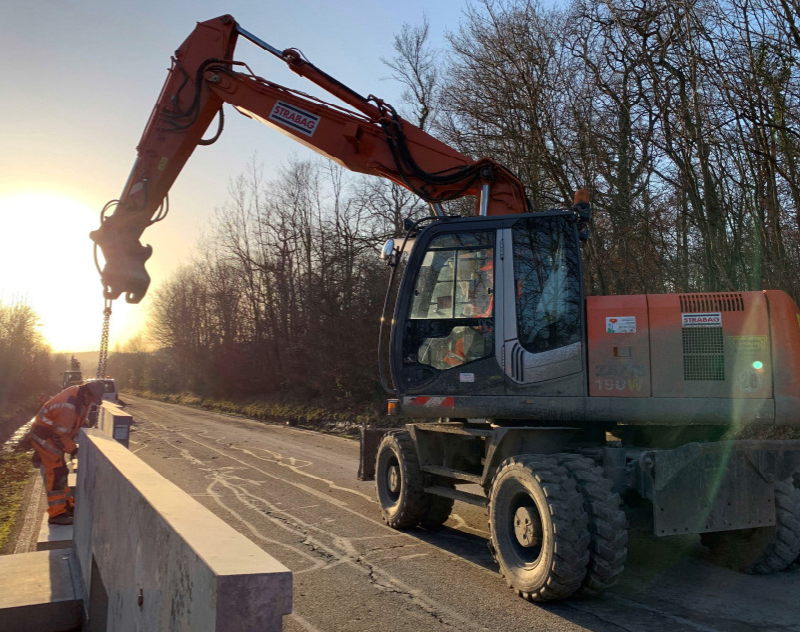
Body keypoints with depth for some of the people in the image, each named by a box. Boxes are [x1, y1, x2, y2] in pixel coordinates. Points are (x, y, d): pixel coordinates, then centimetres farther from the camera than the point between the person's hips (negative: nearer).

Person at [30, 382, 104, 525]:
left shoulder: (80, 396, -3)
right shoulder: (68, 406, -33)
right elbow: (60, 435, -26)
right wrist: (73, 449, -14)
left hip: (52, 434, 10)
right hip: (44, 436, -10)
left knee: (60, 470, 16)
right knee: (56, 472, -9)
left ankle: (66, 504, 27)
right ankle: (56, 514, -4)